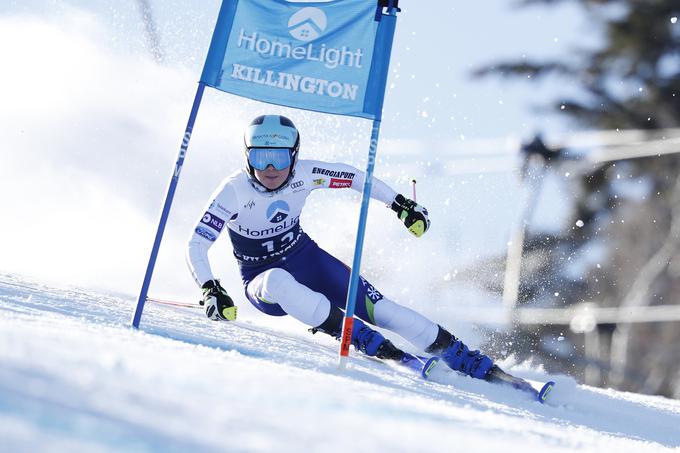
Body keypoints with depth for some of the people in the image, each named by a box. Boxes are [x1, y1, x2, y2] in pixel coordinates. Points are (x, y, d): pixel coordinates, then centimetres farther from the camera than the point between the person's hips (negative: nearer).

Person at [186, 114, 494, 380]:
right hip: (263, 280, -2)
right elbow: (196, 245, -24)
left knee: (379, 308, -15)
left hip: (306, 258, 3)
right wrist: (211, 290, -40)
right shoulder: (234, 190, -23)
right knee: (278, 281, -41)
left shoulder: (304, 174, -15)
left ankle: (463, 358, -4)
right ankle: (367, 342, -37)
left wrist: (399, 203, 5)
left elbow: (353, 177, 1)